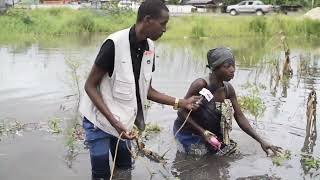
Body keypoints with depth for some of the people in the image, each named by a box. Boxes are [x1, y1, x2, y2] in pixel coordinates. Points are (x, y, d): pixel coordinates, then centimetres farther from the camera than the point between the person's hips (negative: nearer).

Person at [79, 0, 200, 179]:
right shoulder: (115, 43, -24)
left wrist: (180, 103, -1)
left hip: (124, 121, 6)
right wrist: (114, 121, -27)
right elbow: (90, 86, -19)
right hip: (100, 120, -6)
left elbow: (146, 90, 6)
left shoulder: (149, 47, -3)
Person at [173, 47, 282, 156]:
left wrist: (261, 141, -10)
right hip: (188, 132, -6)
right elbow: (182, 111, -22)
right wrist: (203, 132, -29)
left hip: (210, 132, 6)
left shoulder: (228, 89, -7)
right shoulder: (201, 85, -25)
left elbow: (240, 118, -4)